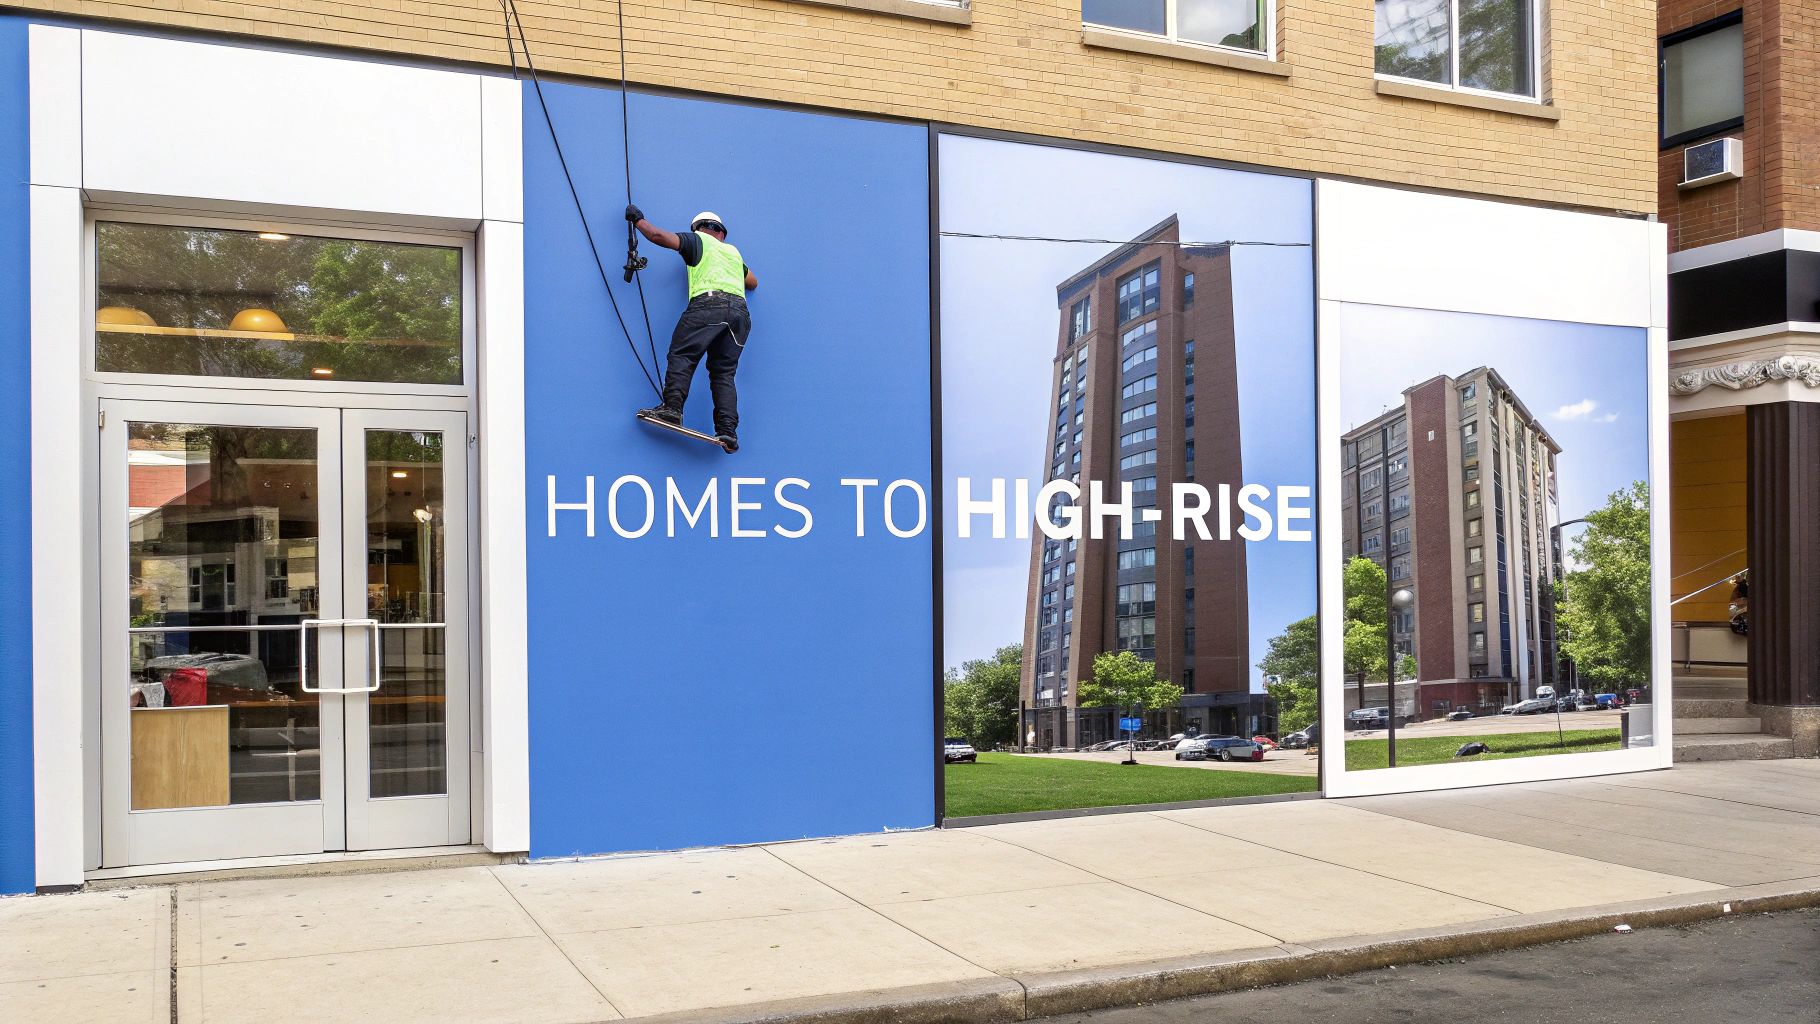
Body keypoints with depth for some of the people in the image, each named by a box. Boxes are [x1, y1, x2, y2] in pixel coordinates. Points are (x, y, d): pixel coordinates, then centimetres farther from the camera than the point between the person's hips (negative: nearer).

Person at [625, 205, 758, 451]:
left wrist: (638, 219, 26)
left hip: (708, 303, -5)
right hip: (740, 310, 5)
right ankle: (728, 431, -7)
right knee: (724, 372, 5)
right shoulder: (733, 251, 34)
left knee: (681, 355, -4)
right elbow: (753, 282, 46)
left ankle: (672, 409, -21)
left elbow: (659, 236, 8)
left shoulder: (697, 240, 19)